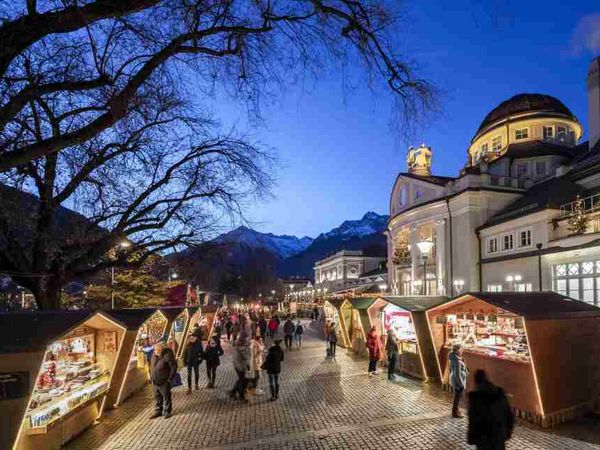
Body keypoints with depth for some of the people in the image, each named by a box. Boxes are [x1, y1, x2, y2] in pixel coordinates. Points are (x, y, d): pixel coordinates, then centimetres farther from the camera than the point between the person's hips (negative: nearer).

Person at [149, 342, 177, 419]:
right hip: (155, 382, 6)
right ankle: (158, 412, 33)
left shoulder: (167, 355, -23)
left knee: (166, 397, 9)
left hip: (164, 382, -6)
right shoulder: (154, 354, -3)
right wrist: (151, 376, 12)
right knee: (157, 397, 18)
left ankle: (167, 412, 24)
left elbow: (174, 367, -17)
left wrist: (169, 379, -14)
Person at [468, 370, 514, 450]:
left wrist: (471, 438, -3)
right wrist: (508, 431, 15)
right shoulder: (499, 392, -5)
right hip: (500, 435, 4)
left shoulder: (475, 396, -19)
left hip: (484, 436, -4)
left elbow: (473, 421, -15)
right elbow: (508, 413, 2)